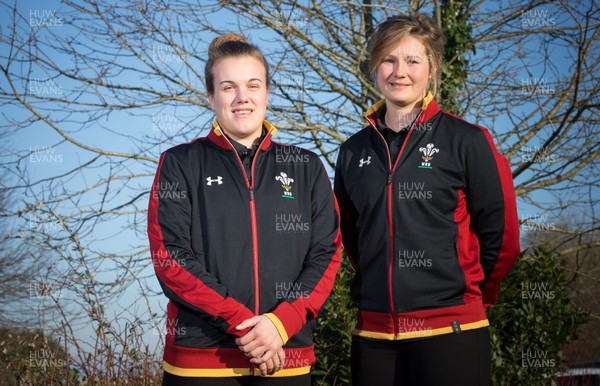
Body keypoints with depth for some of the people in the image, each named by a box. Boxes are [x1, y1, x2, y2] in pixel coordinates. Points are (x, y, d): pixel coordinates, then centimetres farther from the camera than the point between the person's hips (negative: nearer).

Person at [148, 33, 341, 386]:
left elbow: (327, 253, 2)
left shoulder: (306, 168, 9)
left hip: (287, 358, 2)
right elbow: (170, 257, -6)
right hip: (200, 357, -1)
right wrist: (241, 323, -15)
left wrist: (281, 322, -13)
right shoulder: (180, 164, 3)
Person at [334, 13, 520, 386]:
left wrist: (466, 293, 9)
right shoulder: (354, 151, 9)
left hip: (450, 331, -3)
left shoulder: (467, 141, -3)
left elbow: (501, 235, 0)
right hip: (373, 333, 4)